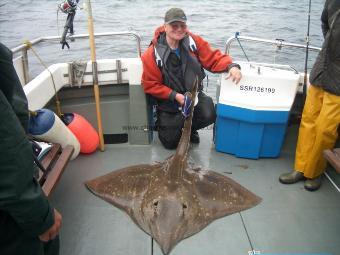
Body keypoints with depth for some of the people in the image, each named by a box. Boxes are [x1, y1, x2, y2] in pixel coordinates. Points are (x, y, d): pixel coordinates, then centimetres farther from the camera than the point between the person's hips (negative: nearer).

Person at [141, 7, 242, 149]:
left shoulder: (194, 41, -9)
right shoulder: (152, 54, -15)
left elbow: (213, 58, -7)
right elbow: (150, 85, -12)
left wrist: (231, 66, -28)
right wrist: (175, 95, -21)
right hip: (168, 100, -2)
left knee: (209, 115, -27)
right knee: (171, 142, -4)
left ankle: (189, 129, 10)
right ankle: (162, 123, 34)